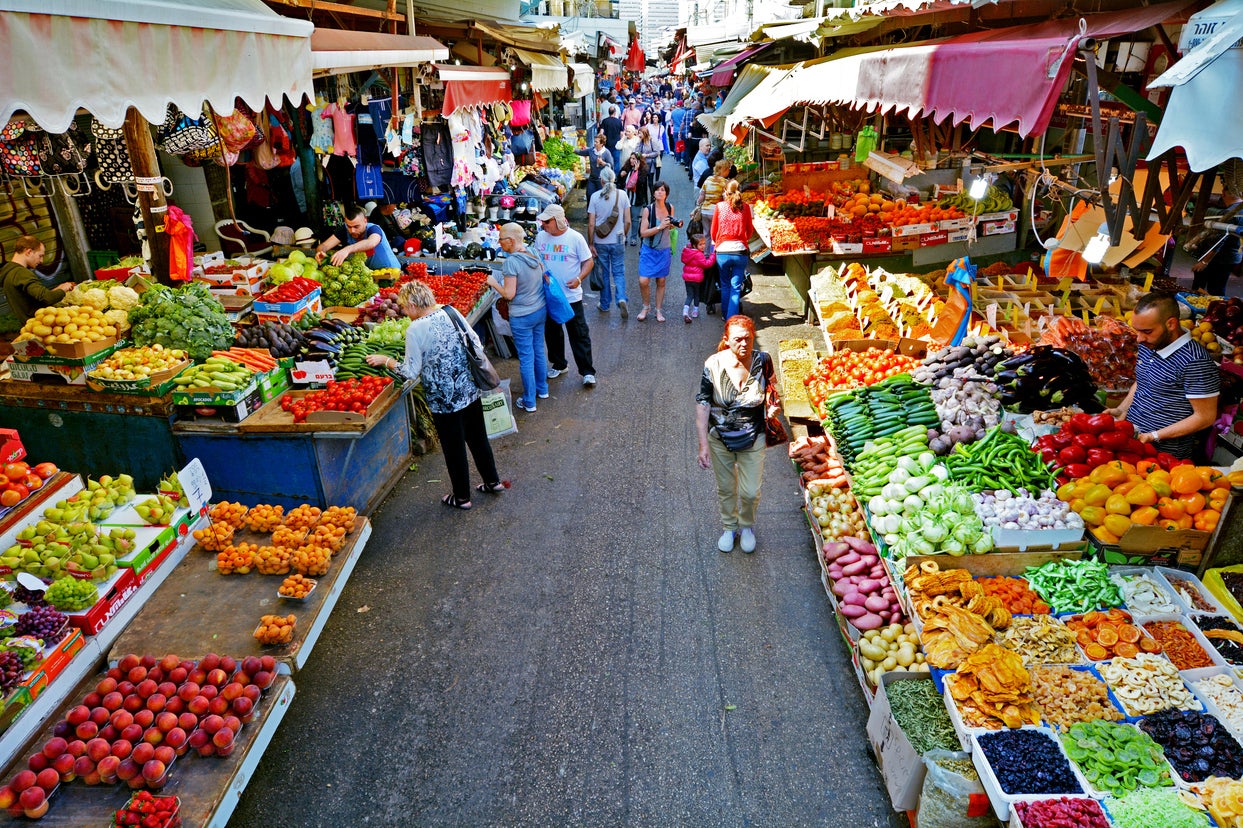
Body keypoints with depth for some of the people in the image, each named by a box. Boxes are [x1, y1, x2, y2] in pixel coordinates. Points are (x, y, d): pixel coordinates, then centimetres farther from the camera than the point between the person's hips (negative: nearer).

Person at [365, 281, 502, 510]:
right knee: (478, 437, 21)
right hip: (470, 390, 6)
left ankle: (461, 497, 26)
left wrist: (385, 360, 2)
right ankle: (493, 482, 36)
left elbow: (411, 371, -12)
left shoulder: (415, 330, -17)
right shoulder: (451, 312, -1)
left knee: (454, 448, 10)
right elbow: (477, 344, 4)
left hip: (444, 399, -6)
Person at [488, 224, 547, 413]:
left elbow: (509, 294, -21)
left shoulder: (512, 262, -22)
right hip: (540, 310, 7)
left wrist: (493, 283, -6)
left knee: (526, 358, 4)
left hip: (522, 317, -7)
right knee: (539, 351, 22)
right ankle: (542, 389, 38)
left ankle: (529, 402, 14)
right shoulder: (534, 255, -1)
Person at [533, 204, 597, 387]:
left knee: (579, 334, -1)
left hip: (571, 296, -5)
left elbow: (588, 261, -6)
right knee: (552, 332, 16)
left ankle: (587, 372, 6)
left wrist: (579, 278, -22)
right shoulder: (541, 237, 3)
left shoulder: (575, 238, -9)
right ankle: (559, 364, 34)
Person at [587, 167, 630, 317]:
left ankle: (605, 305, 22)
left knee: (603, 273, 13)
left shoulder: (595, 197, -8)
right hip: (618, 241, 0)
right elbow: (627, 221, -3)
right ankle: (621, 299, -12)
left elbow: (591, 224, -9)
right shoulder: (622, 194, -5)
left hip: (600, 242, 0)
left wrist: (590, 244, -1)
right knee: (619, 272, 10)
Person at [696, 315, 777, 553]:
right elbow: (702, 405, -15)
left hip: (753, 438, 0)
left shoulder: (763, 361, -15)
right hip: (719, 438, 0)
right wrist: (703, 445, -16)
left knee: (750, 492, 7)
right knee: (726, 489, 18)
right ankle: (729, 527, 45)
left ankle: (747, 526, 39)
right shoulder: (714, 365, -19)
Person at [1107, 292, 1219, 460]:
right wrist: (1123, 409, 7)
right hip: (1130, 434, 7)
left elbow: (1205, 417, -14)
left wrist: (1155, 436, -17)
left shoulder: (1195, 361, -18)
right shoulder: (1148, 345, 7)